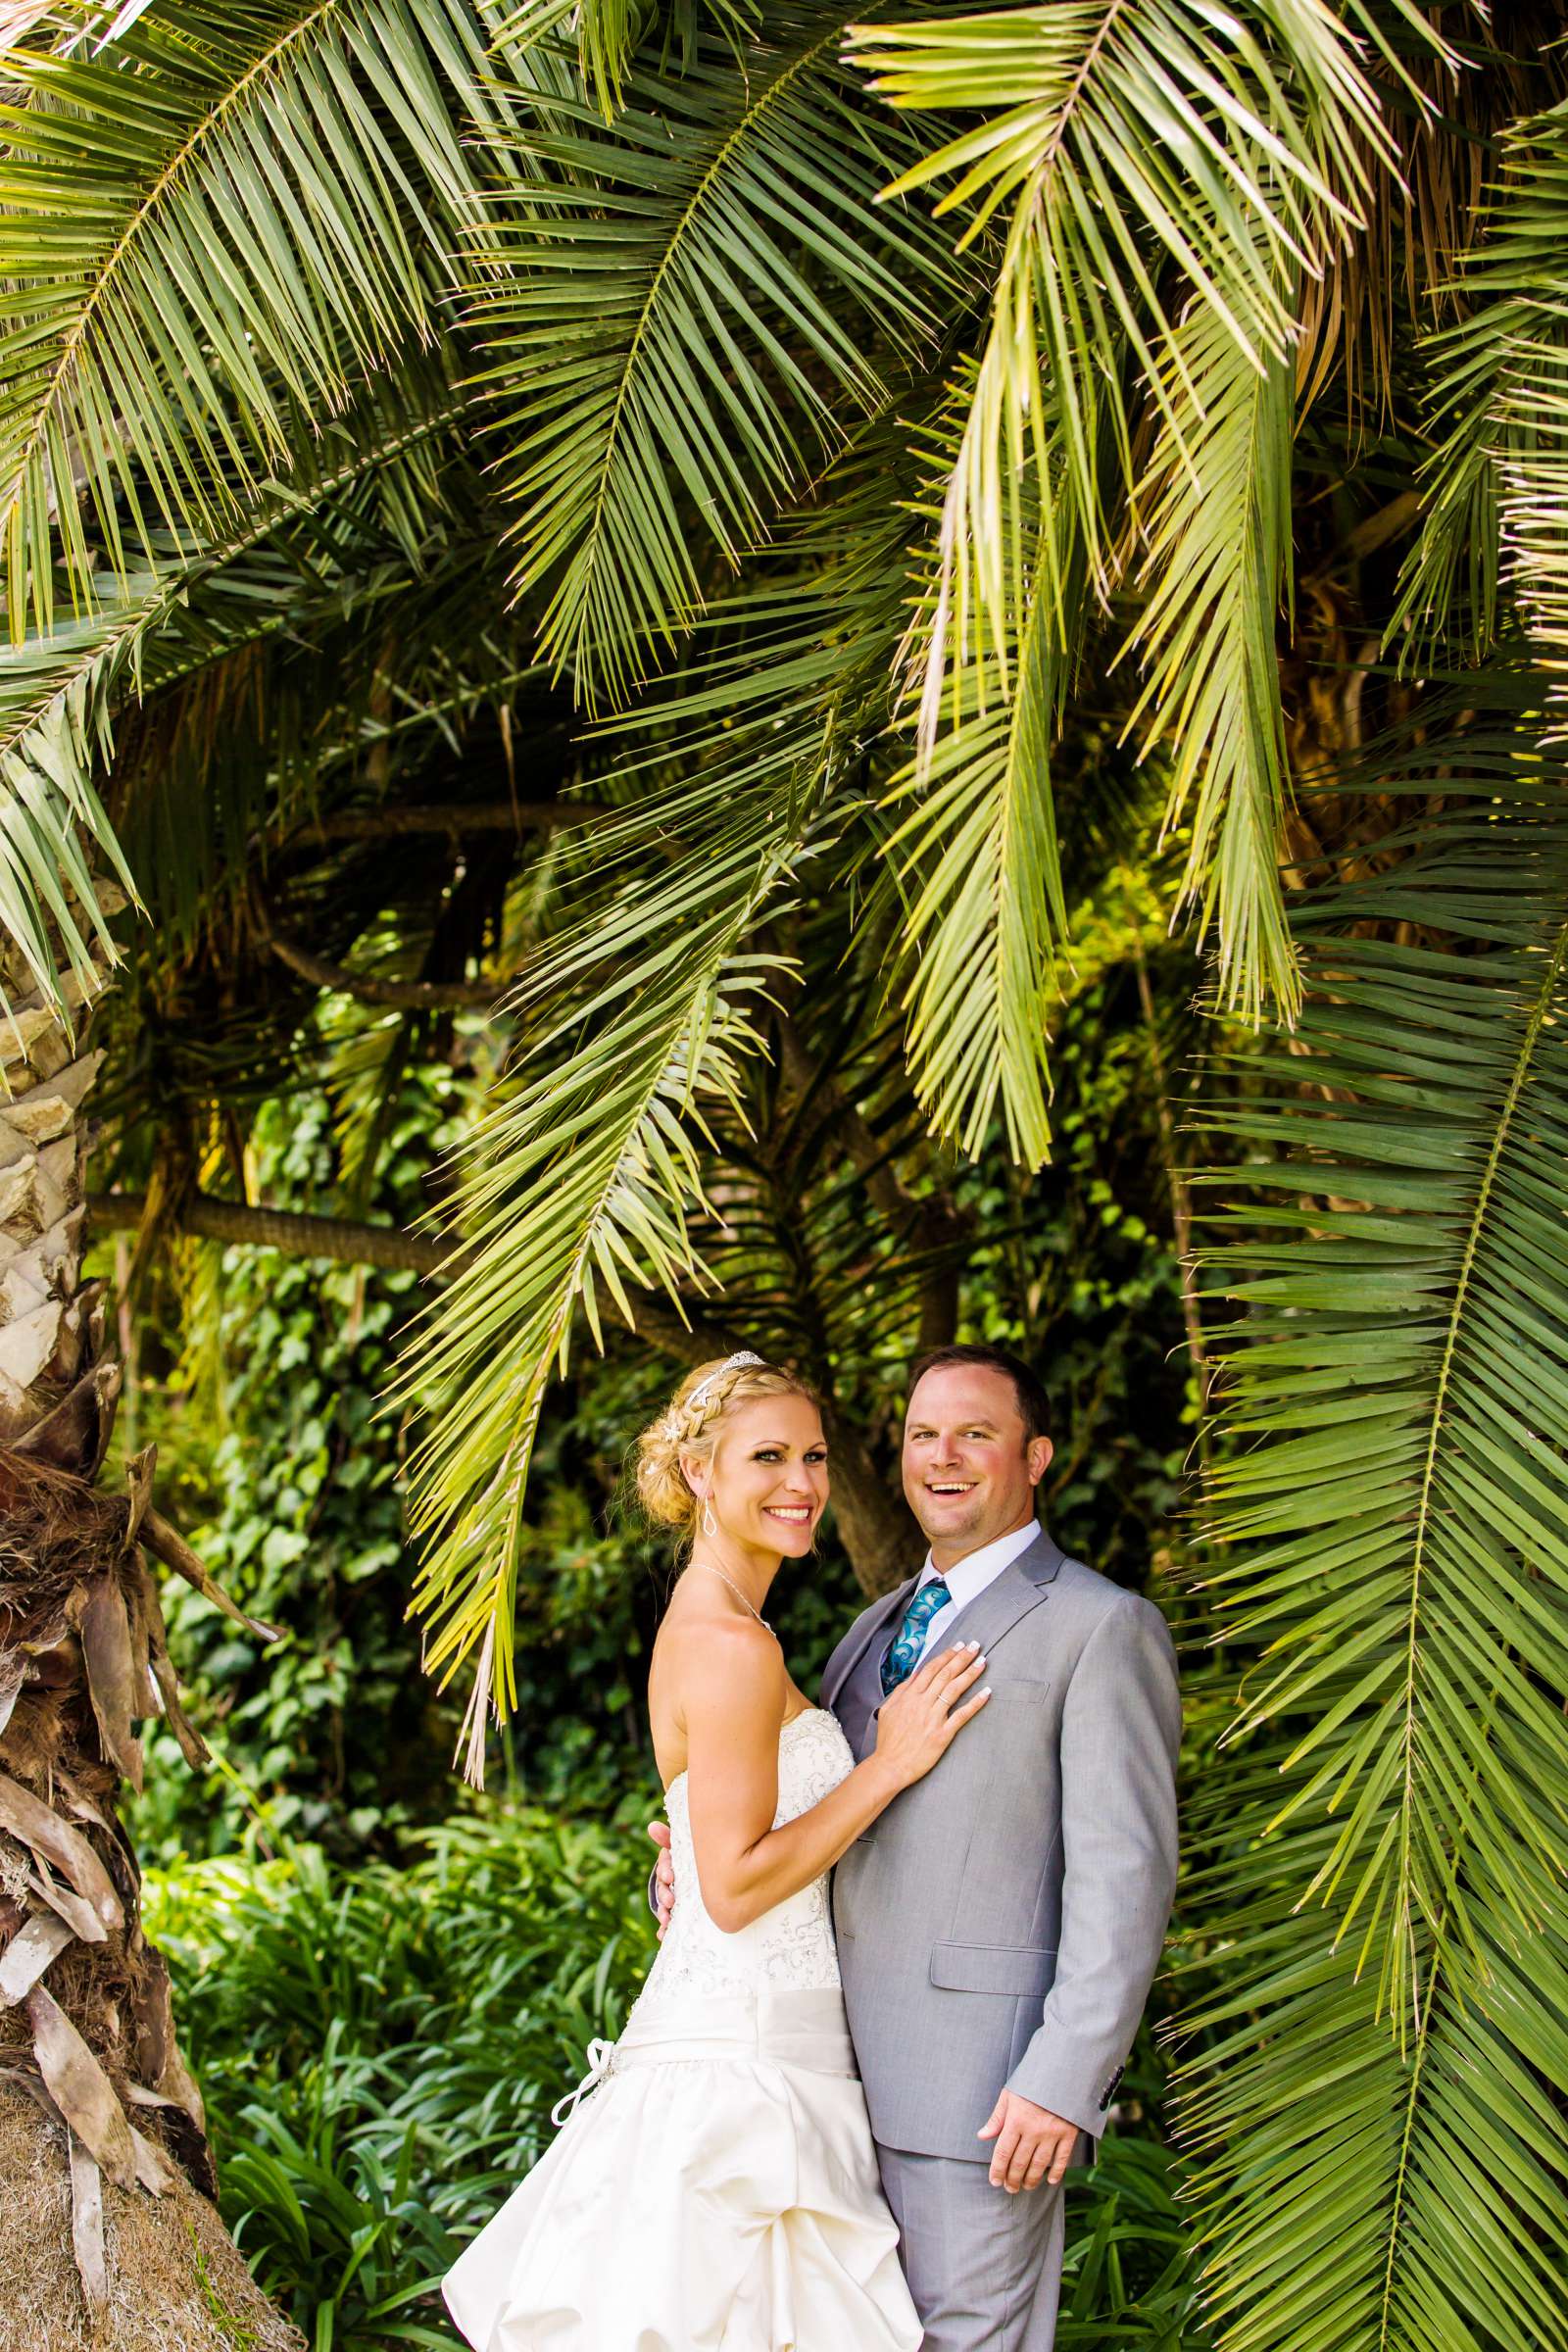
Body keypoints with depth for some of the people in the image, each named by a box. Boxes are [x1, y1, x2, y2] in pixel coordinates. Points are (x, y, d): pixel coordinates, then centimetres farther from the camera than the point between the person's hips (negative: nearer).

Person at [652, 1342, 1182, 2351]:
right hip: (851, 2073, 8)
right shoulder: (874, 1632, 19)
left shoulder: (1103, 1628, -6)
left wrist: (1064, 2081, -19)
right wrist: (693, 1874, 5)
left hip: (988, 2081, -8)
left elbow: (1126, 1874, -12)